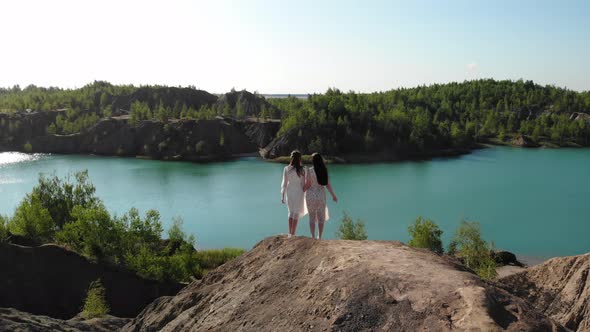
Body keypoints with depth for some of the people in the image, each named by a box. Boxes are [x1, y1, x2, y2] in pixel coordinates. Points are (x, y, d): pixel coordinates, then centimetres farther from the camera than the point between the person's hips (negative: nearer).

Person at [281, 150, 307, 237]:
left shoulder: (286, 169, -6)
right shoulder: (302, 170, -11)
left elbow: (284, 183, -3)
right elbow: (303, 184, -6)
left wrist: (282, 196, 5)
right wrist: (303, 196, 6)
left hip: (289, 192, 3)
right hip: (298, 192, -3)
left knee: (291, 212, 18)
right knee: (296, 213, 7)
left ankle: (290, 233, 19)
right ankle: (292, 234, 5)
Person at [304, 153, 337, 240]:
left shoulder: (309, 170, -12)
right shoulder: (324, 170, -3)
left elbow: (307, 185, -11)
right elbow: (328, 184, -2)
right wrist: (333, 195, 8)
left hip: (311, 195, -2)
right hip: (321, 195, 2)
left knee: (312, 217, 10)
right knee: (321, 217, 13)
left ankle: (313, 237, 10)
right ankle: (319, 237, 14)